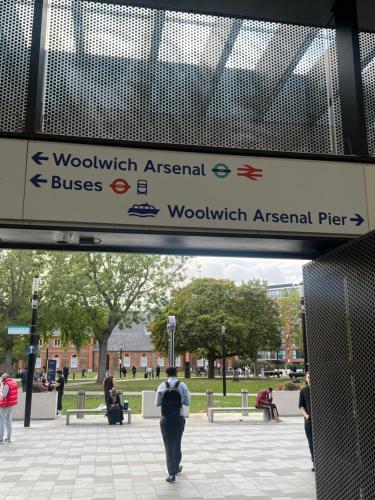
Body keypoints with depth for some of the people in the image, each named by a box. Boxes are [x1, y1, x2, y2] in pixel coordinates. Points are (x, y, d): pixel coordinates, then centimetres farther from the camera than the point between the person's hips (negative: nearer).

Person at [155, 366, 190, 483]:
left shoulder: (162, 386, -6)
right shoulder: (182, 385, -6)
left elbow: (157, 403, -3)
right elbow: (187, 402, -6)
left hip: (166, 419, -1)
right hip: (179, 418, 1)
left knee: (169, 445, 6)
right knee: (177, 443, 21)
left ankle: (172, 474, 3)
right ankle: (176, 467, 37)